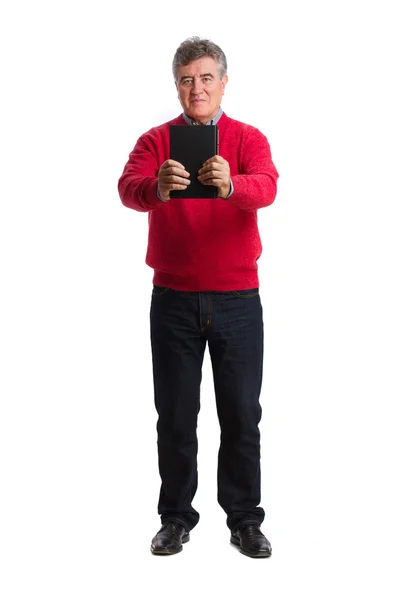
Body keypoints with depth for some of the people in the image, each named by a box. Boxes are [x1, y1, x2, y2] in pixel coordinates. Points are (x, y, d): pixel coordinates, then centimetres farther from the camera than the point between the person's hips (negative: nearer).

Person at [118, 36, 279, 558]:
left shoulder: (248, 139, 2)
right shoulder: (156, 140, 3)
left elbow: (266, 186, -20)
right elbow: (128, 187, -17)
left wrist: (230, 184, -43)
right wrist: (157, 187, -42)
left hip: (237, 296, 0)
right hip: (173, 297, 0)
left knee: (242, 411, 5)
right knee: (175, 412, 6)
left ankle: (245, 519, 19)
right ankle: (176, 517, 21)